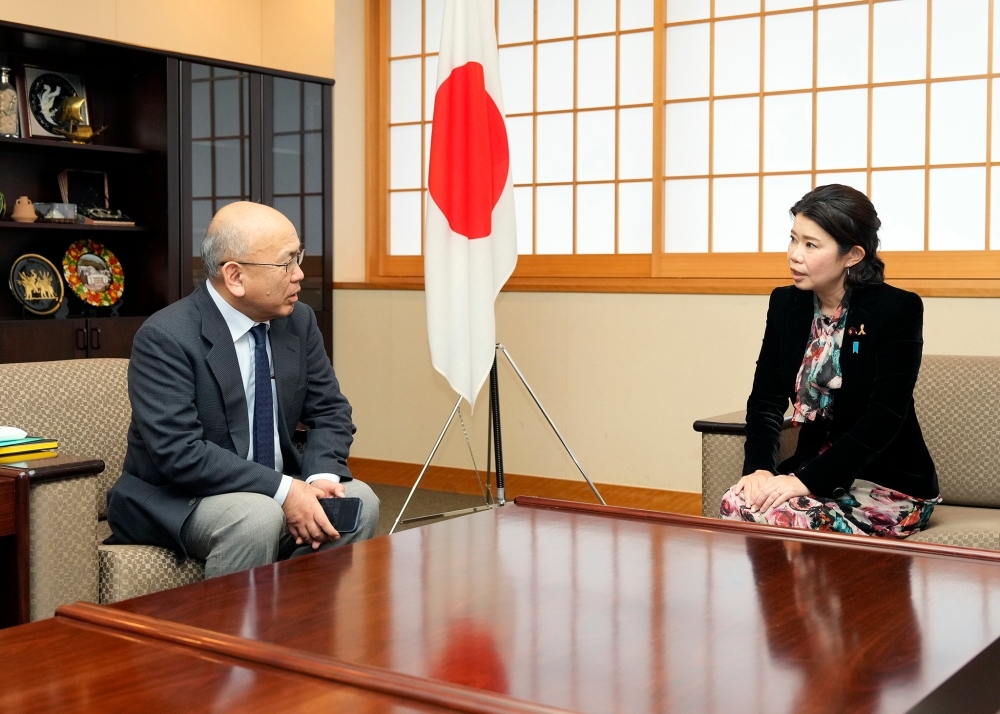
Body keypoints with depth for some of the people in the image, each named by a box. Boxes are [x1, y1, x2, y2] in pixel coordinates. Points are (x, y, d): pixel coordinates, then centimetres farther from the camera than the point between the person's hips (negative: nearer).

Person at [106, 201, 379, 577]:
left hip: (276, 488, 6)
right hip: (177, 500, -6)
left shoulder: (298, 321, 0)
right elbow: (178, 452, -26)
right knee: (258, 517, -33)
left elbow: (330, 411, 5)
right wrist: (284, 490, -30)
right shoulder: (165, 338, -19)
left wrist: (321, 476, -16)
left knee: (359, 501, -17)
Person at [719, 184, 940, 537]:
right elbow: (766, 400, 4)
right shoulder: (785, 303, 4)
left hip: (890, 484, -5)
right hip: (812, 465, 5)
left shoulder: (898, 309, -13)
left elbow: (884, 418, -21)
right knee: (736, 504, -25)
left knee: (778, 518, -31)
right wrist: (760, 468, -15)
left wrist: (807, 481, -28)